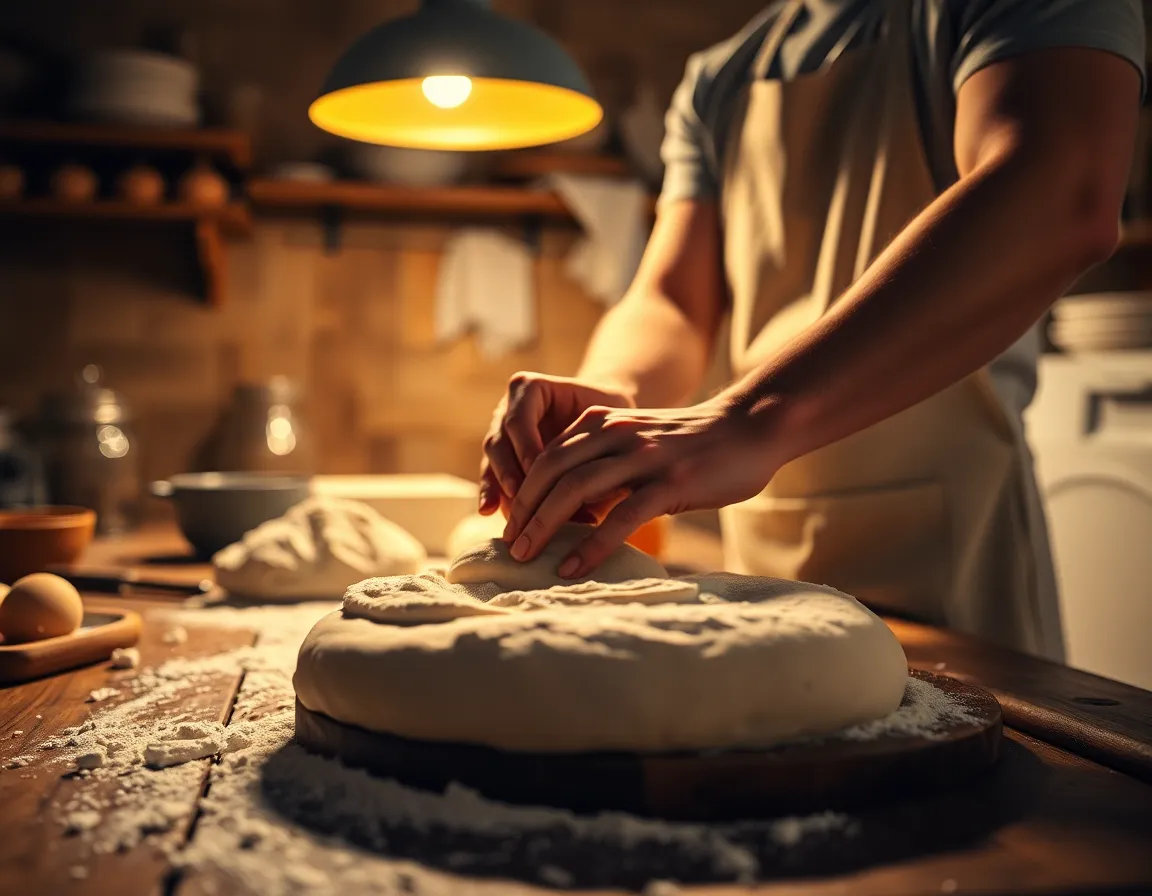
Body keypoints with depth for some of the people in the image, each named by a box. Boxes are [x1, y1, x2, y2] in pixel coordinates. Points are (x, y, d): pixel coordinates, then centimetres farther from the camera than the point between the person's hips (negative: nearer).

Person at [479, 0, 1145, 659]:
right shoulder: (717, 80, 14)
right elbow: (670, 304, 5)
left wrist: (756, 420, -38)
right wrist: (612, 395, -20)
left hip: (937, 562, -5)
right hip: (755, 559, 5)